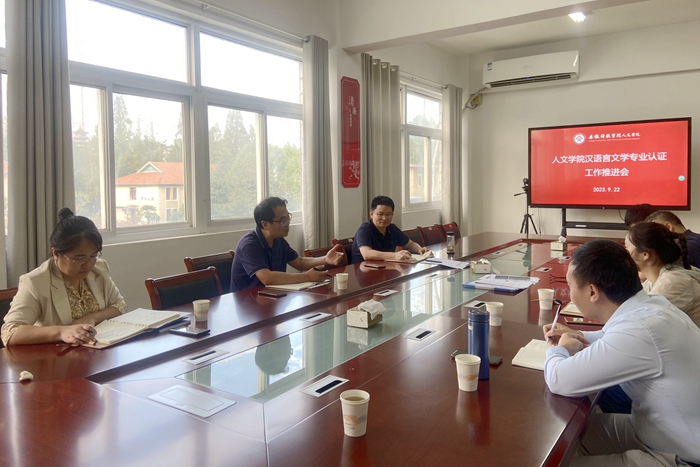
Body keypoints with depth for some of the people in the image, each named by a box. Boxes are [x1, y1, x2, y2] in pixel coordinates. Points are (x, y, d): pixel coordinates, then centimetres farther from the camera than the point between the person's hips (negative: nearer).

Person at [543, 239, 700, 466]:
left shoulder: (641, 329, -34)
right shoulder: (651, 304, -6)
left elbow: (559, 380, -32)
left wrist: (558, 350, -9)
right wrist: (580, 337, 5)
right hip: (661, 429, 8)